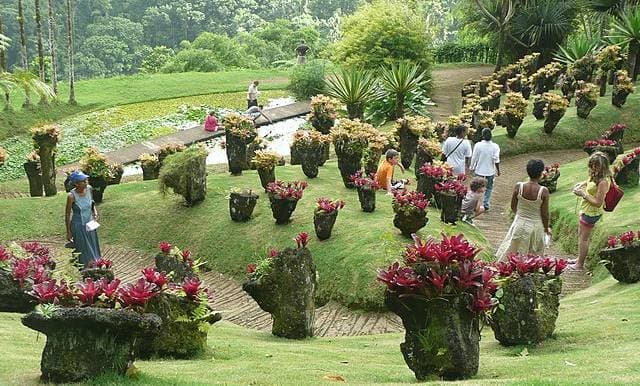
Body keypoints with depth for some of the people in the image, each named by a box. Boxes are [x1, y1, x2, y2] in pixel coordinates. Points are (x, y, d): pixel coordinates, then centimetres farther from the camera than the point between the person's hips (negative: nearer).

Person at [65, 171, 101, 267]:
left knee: (93, 249, 16)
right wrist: (68, 232, -8)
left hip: (90, 225, 6)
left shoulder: (89, 189, -9)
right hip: (78, 226, -6)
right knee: (84, 253, 3)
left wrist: (95, 212, -9)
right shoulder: (72, 196, -23)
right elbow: (67, 215, -12)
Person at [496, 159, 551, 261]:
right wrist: (546, 229, 7)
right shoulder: (543, 191, -19)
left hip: (519, 225, 1)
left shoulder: (518, 187, -14)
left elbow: (513, 207, 0)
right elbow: (544, 214, -11)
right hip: (536, 226, -1)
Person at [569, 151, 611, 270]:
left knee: (583, 238, 8)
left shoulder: (603, 182, -32)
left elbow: (598, 203, -29)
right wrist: (581, 185, 0)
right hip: (586, 210, 9)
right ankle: (580, 259, 42)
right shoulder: (596, 175, -5)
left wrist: (583, 194, -25)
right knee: (581, 235, 25)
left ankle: (580, 265, 24)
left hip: (591, 213, -9)